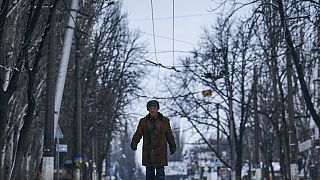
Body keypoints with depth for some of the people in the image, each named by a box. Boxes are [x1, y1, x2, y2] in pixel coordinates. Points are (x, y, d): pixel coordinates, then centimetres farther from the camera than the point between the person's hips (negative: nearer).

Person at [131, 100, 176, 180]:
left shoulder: (165, 121, 5)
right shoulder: (143, 121, 7)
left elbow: (169, 135, 9)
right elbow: (138, 134, 0)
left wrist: (173, 147, 10)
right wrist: (134, 144, -16)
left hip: (160, 152, -1)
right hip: (148, 153, 1)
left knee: (160, 173, -4)